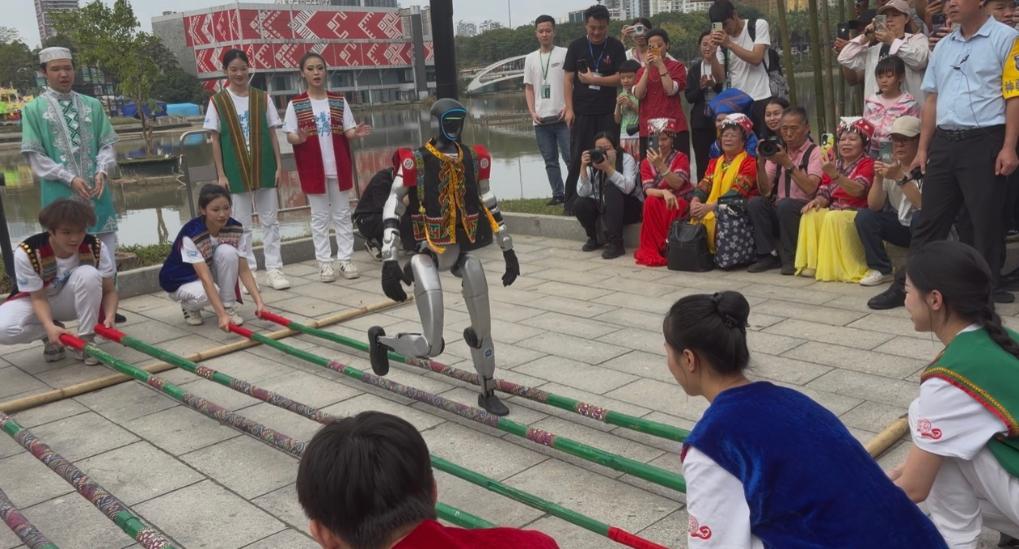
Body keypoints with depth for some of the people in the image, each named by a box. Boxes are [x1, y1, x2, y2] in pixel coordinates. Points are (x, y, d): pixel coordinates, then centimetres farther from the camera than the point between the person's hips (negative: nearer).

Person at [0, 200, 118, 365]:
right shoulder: (27, 253, -29)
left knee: (88, 274, -34)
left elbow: (109, 290, -18)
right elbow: (39, 297, -21)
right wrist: (49, 326, -40)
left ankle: (85, 340, -18)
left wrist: (110, 316, -39)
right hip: (36, 301, -1)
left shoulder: (95, 247, -24)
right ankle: (50, 335, 1)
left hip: (75, 302, 1)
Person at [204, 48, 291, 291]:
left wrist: (279, 165, -2)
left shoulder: (262, 98, 5)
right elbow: (215, 140, 0)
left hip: (264, 169, 1)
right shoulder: (218, 102, 0)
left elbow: (272, 134, 5)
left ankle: (274, 269, 12)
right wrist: (221, 174, -5)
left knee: (270, 221, 5)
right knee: (242, 224, 5)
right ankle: (248, 272, 13)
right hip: (236, 171, -1)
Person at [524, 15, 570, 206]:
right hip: (541, 119, 4)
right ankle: (558, 194, 16)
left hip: (561, 117, -4)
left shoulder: (564, 54, 1)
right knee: (550, 159, 8)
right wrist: (532, 112, 2)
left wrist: (567, 107, -12)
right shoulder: (530, 58, 12)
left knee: (571, 157, -6)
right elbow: (528, 88, 14)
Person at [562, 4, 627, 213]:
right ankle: (572, 202, 7)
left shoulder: (615, 47, 1)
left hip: (608, 112, 0)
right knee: (578, 158, 2)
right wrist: (569, 109, -6)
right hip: (581, 112, 0)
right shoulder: (576, 46, 3)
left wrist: (593, 79, -11)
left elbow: (621, 78, -5)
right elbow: (568, 79, 1)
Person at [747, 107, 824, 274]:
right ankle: (769, 255, -13)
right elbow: (765, 190, 2)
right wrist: (761, 162, -12)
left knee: (785, 204, -33)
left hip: (803, 211, -4)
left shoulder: (814, 152, -3)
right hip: (778, 212, 4)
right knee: (754, 203, -21)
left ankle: (790, 259, -17)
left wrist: (787, 163, -22)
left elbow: (810, 188, -19)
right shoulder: (776, 151, 10)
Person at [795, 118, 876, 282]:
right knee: (811, 215, -18)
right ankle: (811, 265, -18)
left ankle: (839, 268, -24)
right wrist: (818, 200, -14)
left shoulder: (868, 164, -6)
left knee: (834, 218, -33)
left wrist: (834, 174, -39)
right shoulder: (834, 164, 15)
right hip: (834, 209, 6)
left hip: (857, 213, -6)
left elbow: (858, 190, -24)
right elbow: (825, 192, 11)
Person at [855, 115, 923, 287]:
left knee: (919, 218, -35)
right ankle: (881, 269, -4)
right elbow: (874, 206, -9)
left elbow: (924, 205, -29)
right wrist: (878, 178, -24)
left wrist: (901, 178, -34)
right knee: (864, 216, -15)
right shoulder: (888, 167, -1)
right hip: (900, 225, 5)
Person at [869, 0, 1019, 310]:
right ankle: (906, 286, 13)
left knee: (986, 222, 2)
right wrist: (923, 149, 11)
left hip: (984, 141, -5)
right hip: (944, 142, 5)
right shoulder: (943, 46, 15)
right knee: (930, 220, 8)